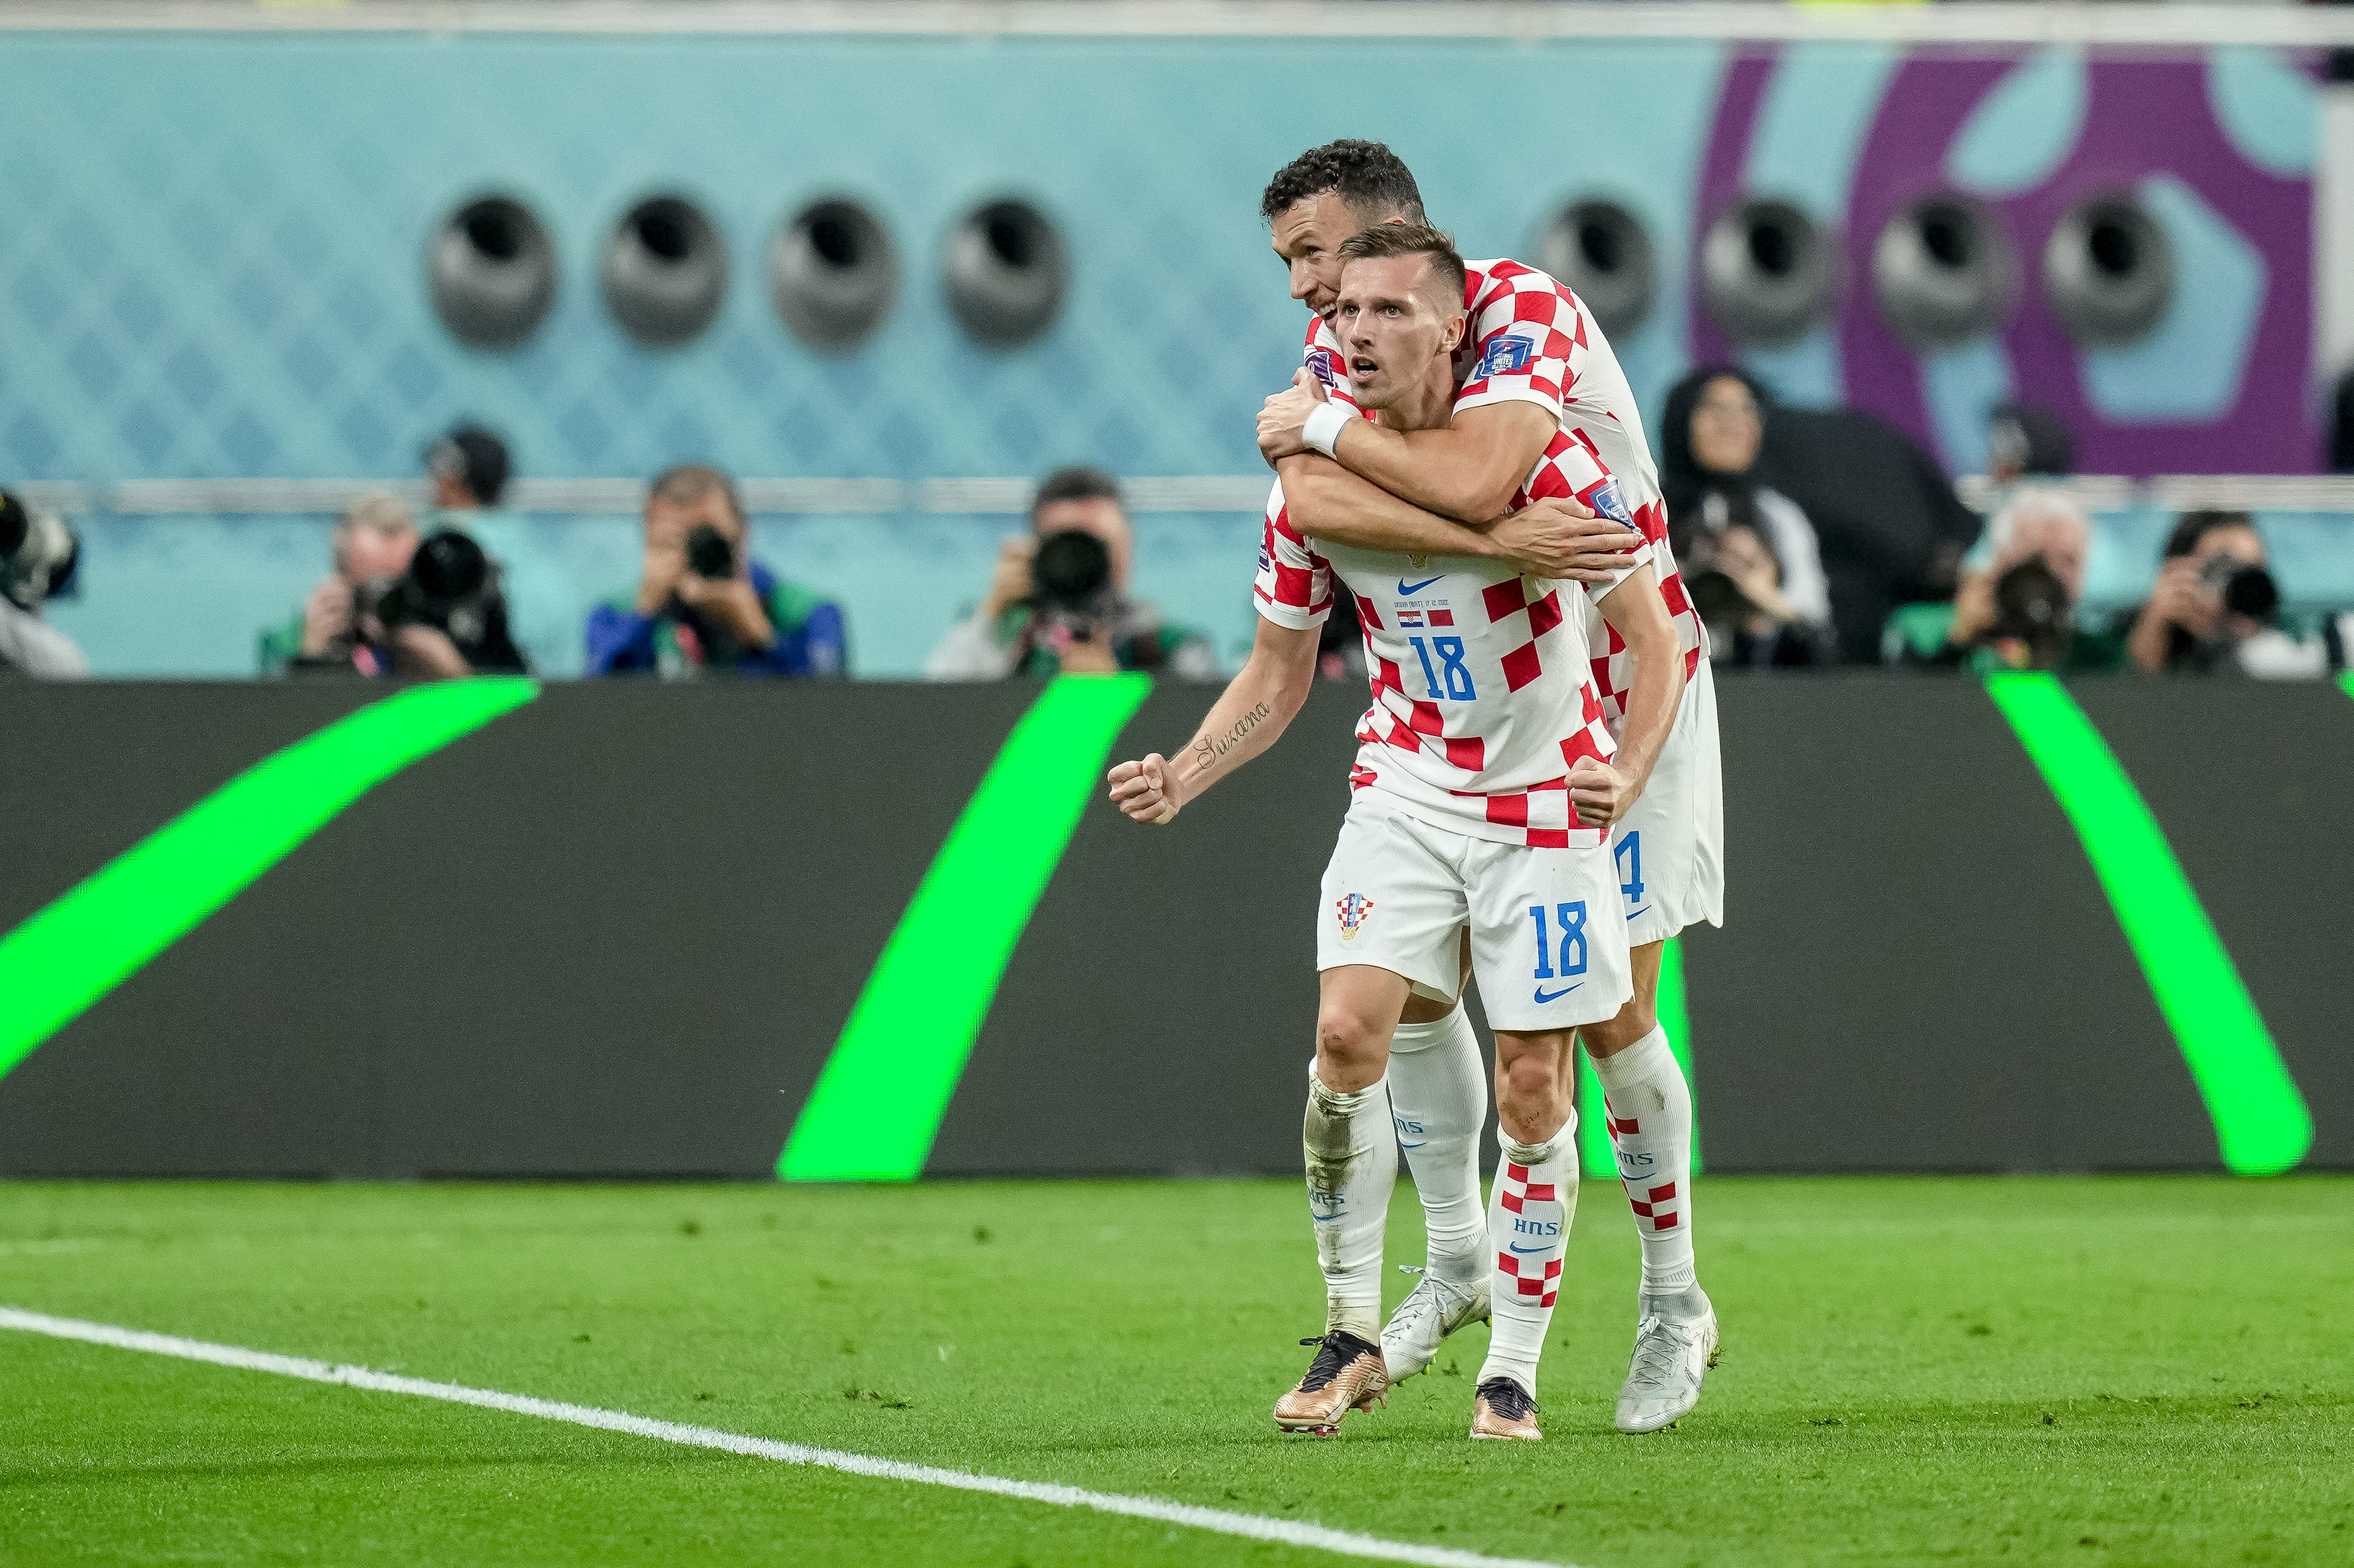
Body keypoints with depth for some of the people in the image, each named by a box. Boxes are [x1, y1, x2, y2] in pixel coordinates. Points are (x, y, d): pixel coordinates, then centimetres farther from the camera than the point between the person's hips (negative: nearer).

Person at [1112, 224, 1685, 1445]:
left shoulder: (1536, 458, -19)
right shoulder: (1313, 483, -6)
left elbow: (1654, 640, -14)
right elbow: (1277, 677, 7)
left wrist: (1624, 775, -32)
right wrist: (1182, 778, -10)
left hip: (1546, 801, -3)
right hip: (1405, 787, 3)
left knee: (1532, 1087, -3)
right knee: (1348, 1032, -15)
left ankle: (1512, 1371, 9)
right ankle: (1351, 1332, -1)